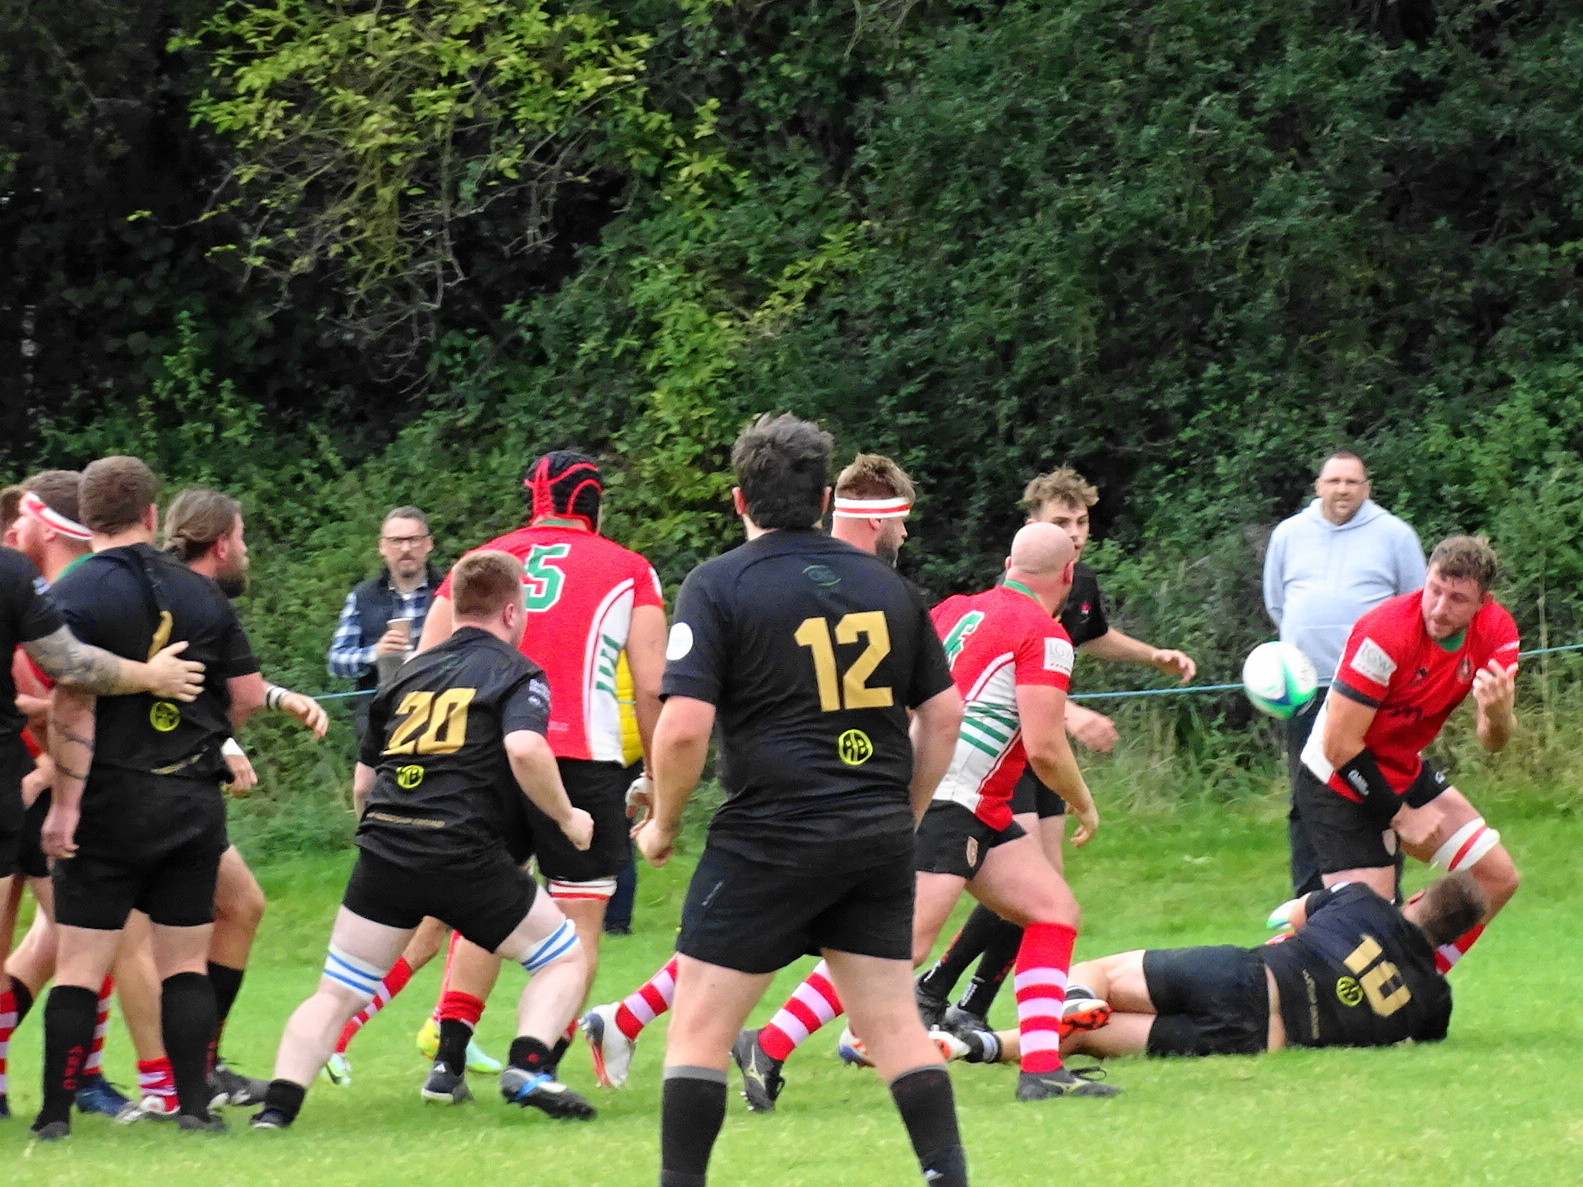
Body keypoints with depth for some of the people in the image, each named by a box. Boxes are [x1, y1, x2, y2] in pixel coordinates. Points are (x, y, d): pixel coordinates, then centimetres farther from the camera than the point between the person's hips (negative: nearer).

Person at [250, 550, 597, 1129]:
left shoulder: (409, 673, 21)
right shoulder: (517, 673, 5)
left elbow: (362, 783, 24)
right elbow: (524, 749, -16)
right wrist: (567, 817, -2)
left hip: (383, 851, 4)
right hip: (467, 857, -4)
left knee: (336, 995, 10)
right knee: (563, 957, 13)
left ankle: (278, 1105, -8)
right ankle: (527, 1069, -8)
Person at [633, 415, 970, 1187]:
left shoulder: (718, 584, -7)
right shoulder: (886, 583, 9)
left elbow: (684, 726, -14)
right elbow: (943, 713, 12)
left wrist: (663, 823, 1)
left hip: (769, 840, -5)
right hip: (879, 843, 5)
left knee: (700, 1028, 3)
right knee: (893, 1022, 12)